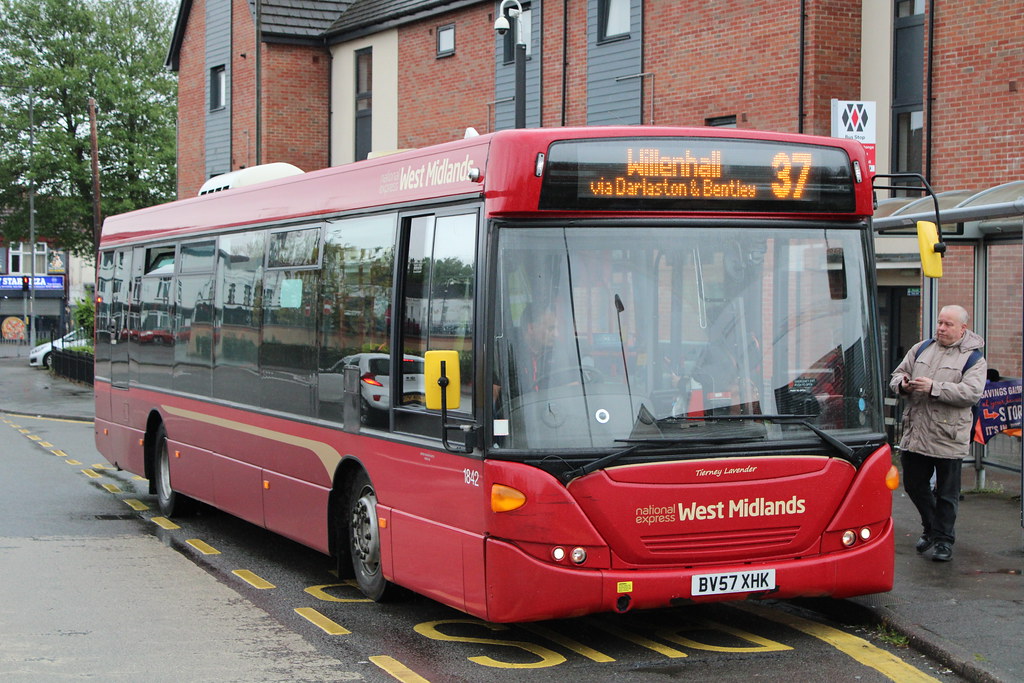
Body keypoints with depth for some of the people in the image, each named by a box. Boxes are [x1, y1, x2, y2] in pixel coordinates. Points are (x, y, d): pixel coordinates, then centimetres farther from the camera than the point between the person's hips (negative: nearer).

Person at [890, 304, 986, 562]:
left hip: (948, 438, -5)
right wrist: (902, 384, -8)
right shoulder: (921, 349, 12)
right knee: (914, 485, 14)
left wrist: (934, 388, -23)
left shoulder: (973, 358, -2)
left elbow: (971, 393, -16)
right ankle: (931, 528, 34)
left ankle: (944, 540, 15)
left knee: (947, 493, 3)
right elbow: (897, 374, 17)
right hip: (915, 434, 5)